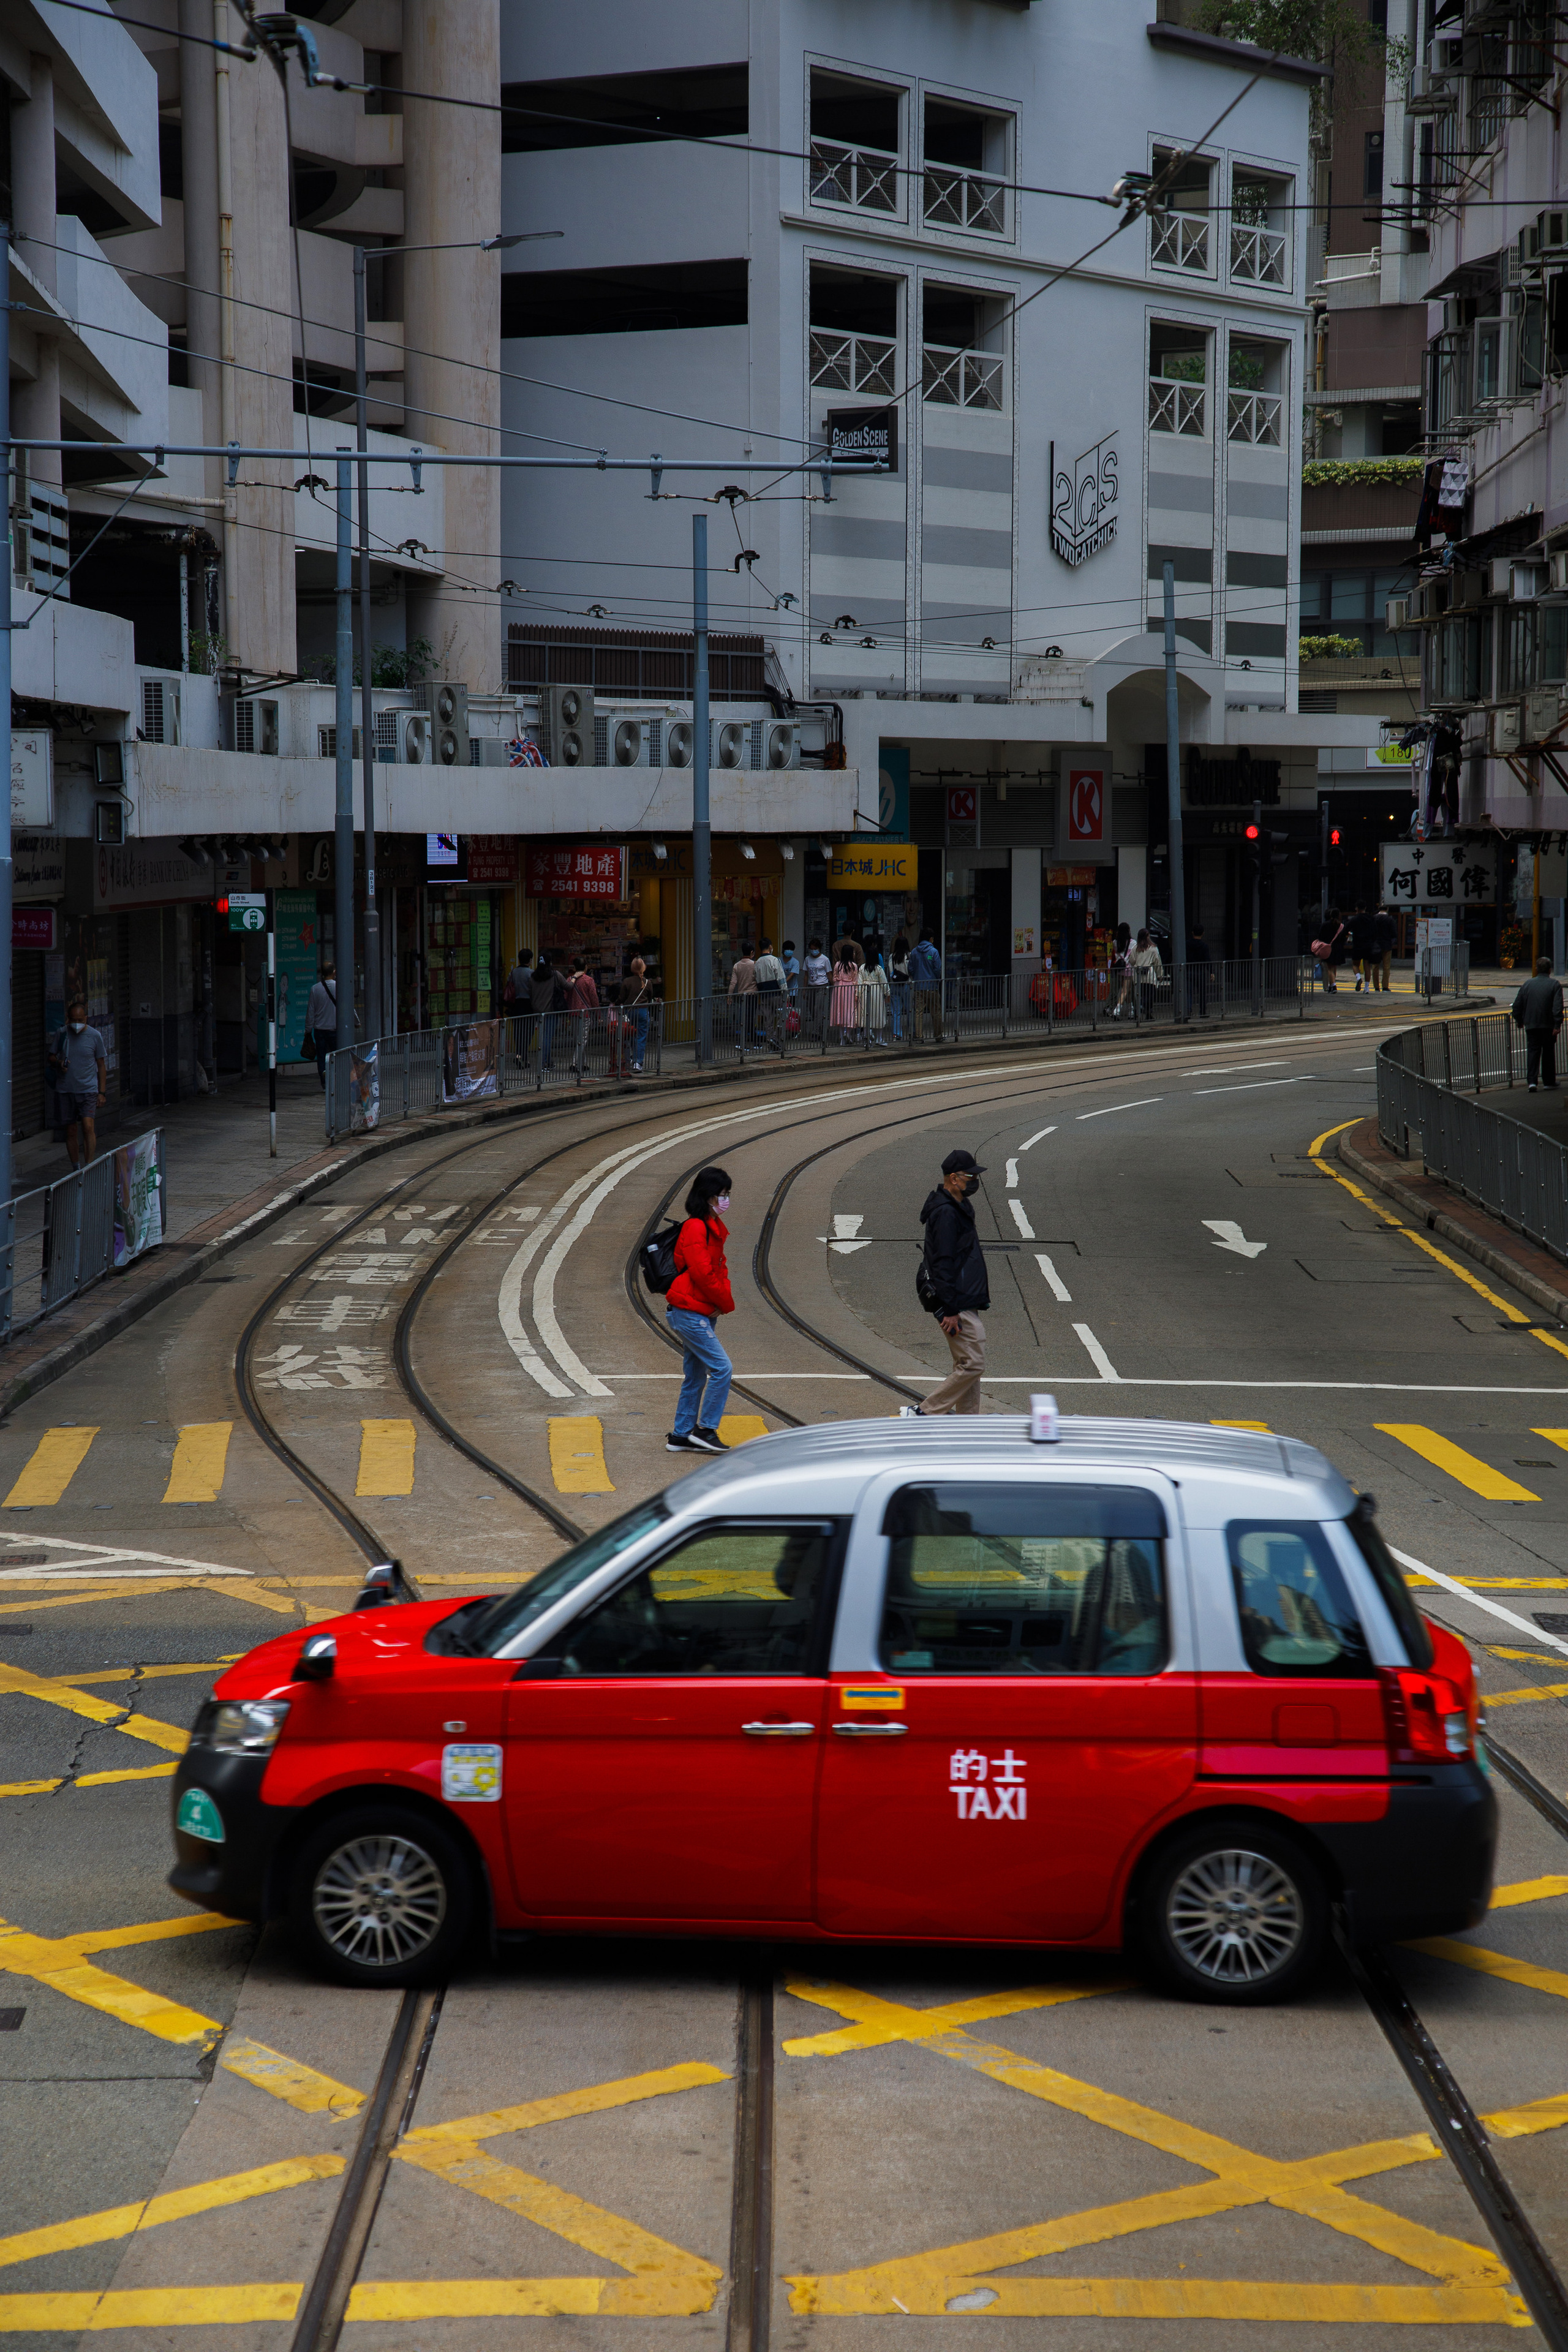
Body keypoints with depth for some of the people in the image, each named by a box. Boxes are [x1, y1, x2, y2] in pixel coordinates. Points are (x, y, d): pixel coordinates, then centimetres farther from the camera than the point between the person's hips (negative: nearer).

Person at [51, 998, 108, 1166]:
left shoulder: (94, 1036, 0)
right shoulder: (62, 1034, 4)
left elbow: (101, 1065, 5)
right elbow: (51, 1057, 15)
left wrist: (102, 1092, 0)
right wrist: (58, 1063, -10)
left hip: (88, 1089, -2)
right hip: (65, 1089, 2)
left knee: (88, 1127, -17)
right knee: (71, 1132, 6)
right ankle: (76, 1169, 17)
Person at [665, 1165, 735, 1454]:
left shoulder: (715, 1227, 13)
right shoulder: (695, 1227, -18)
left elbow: (720, 1266, 17)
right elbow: (702, 1273, -22)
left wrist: (724, 1297, -2)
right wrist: (727, 1304, -10)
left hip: (703, 1313, 10)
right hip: (688, 1312, -10)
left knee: (695, 1376, 13)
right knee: (721, 1367, -10)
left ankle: (681, 1436, 20)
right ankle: (705, 1430, -2)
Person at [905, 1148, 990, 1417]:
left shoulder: (958, 1208, 16)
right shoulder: (945, 1214, -18)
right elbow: (942, 1265, -21)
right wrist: (950, 1311, -23)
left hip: (966, 1302, 11)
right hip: (959, 1307, -11)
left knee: (967, 1366, 11)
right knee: (972, 1365, -10)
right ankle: (923, 1413, -7)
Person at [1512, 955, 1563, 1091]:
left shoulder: (1528, 984, 5)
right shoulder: (1555, 985, -5)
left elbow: (1517, 1005, 8)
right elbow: (1558, 1007, -14)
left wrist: (1519, 1021, 22)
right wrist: (1557, 1025, -14)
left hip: (1531, 1025, 2)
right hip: (1548, 1026, -2)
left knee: (1532, 1052, 4)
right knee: (1548, 1054, 9)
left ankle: (1531, 1081, -11)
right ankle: (1549, 1082, 15)